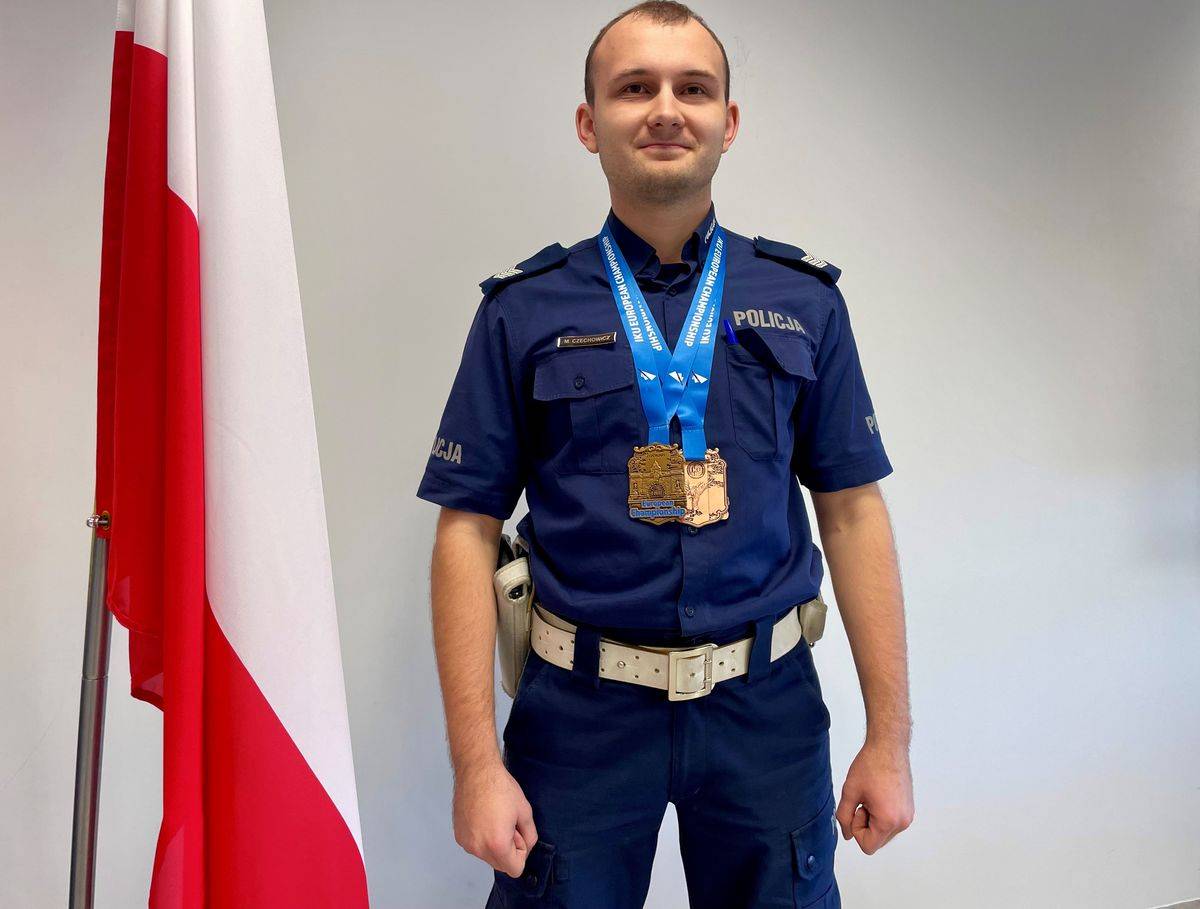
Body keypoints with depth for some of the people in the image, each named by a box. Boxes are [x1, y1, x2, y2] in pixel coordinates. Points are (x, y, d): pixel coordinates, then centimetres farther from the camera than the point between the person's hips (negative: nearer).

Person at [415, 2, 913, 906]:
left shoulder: (803, 299, 2)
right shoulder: (524, 312, -3)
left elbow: (853, 513, 1)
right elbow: (468, 532, -5)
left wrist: (889, 739, 0)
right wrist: (478, 762, -9)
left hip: (765, 705, 2)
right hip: (581, 709, -1)